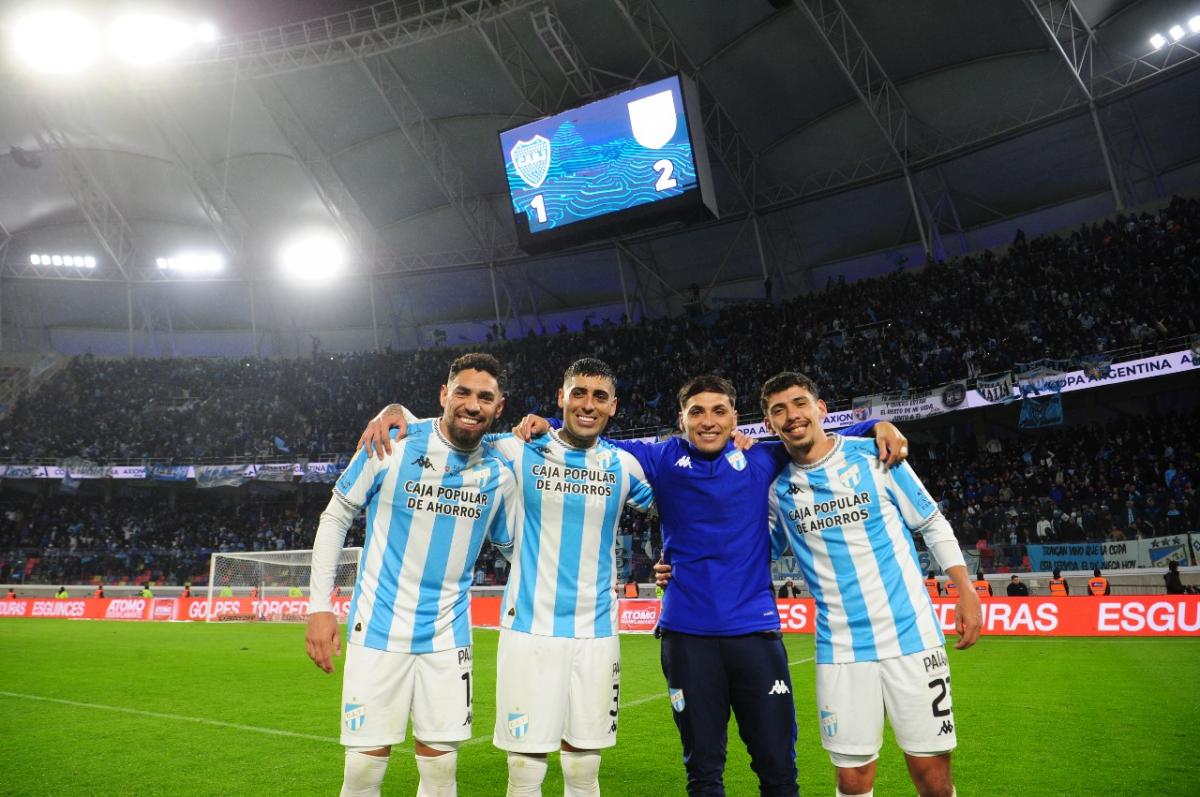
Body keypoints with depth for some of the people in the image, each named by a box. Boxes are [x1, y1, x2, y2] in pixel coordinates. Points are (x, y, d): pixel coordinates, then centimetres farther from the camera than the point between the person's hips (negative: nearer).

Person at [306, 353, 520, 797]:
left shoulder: (499, 474, 0)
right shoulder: (391, 445, -9)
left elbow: (514, 542, 14)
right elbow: (336, 518, 0)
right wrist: (319, 607, -5)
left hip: (448, 636, 3)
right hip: (378, 629, -2)